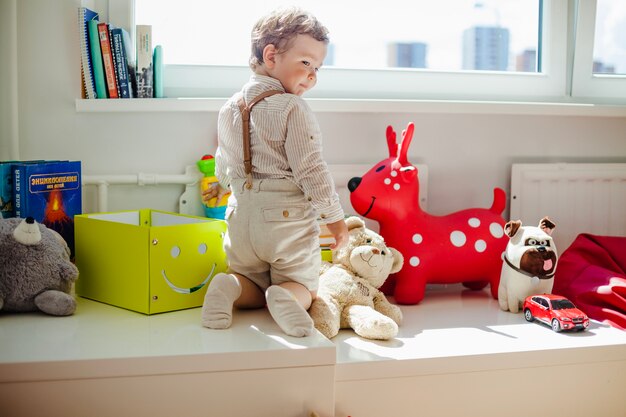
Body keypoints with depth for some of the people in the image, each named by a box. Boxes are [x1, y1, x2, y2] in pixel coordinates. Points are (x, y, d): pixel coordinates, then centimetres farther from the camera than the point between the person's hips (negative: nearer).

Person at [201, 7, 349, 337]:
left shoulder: (229, 109, 8)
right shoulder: (293, 108, -13)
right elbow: (310, 169, -17)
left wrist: (221, 187, 42)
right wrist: (334, 217, -7)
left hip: (242, 219, 5)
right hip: (288, 219, -5)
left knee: (253, 287, 22)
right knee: (302, 285, 14)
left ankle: (230, 287, -12)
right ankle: (286, 296, -21)